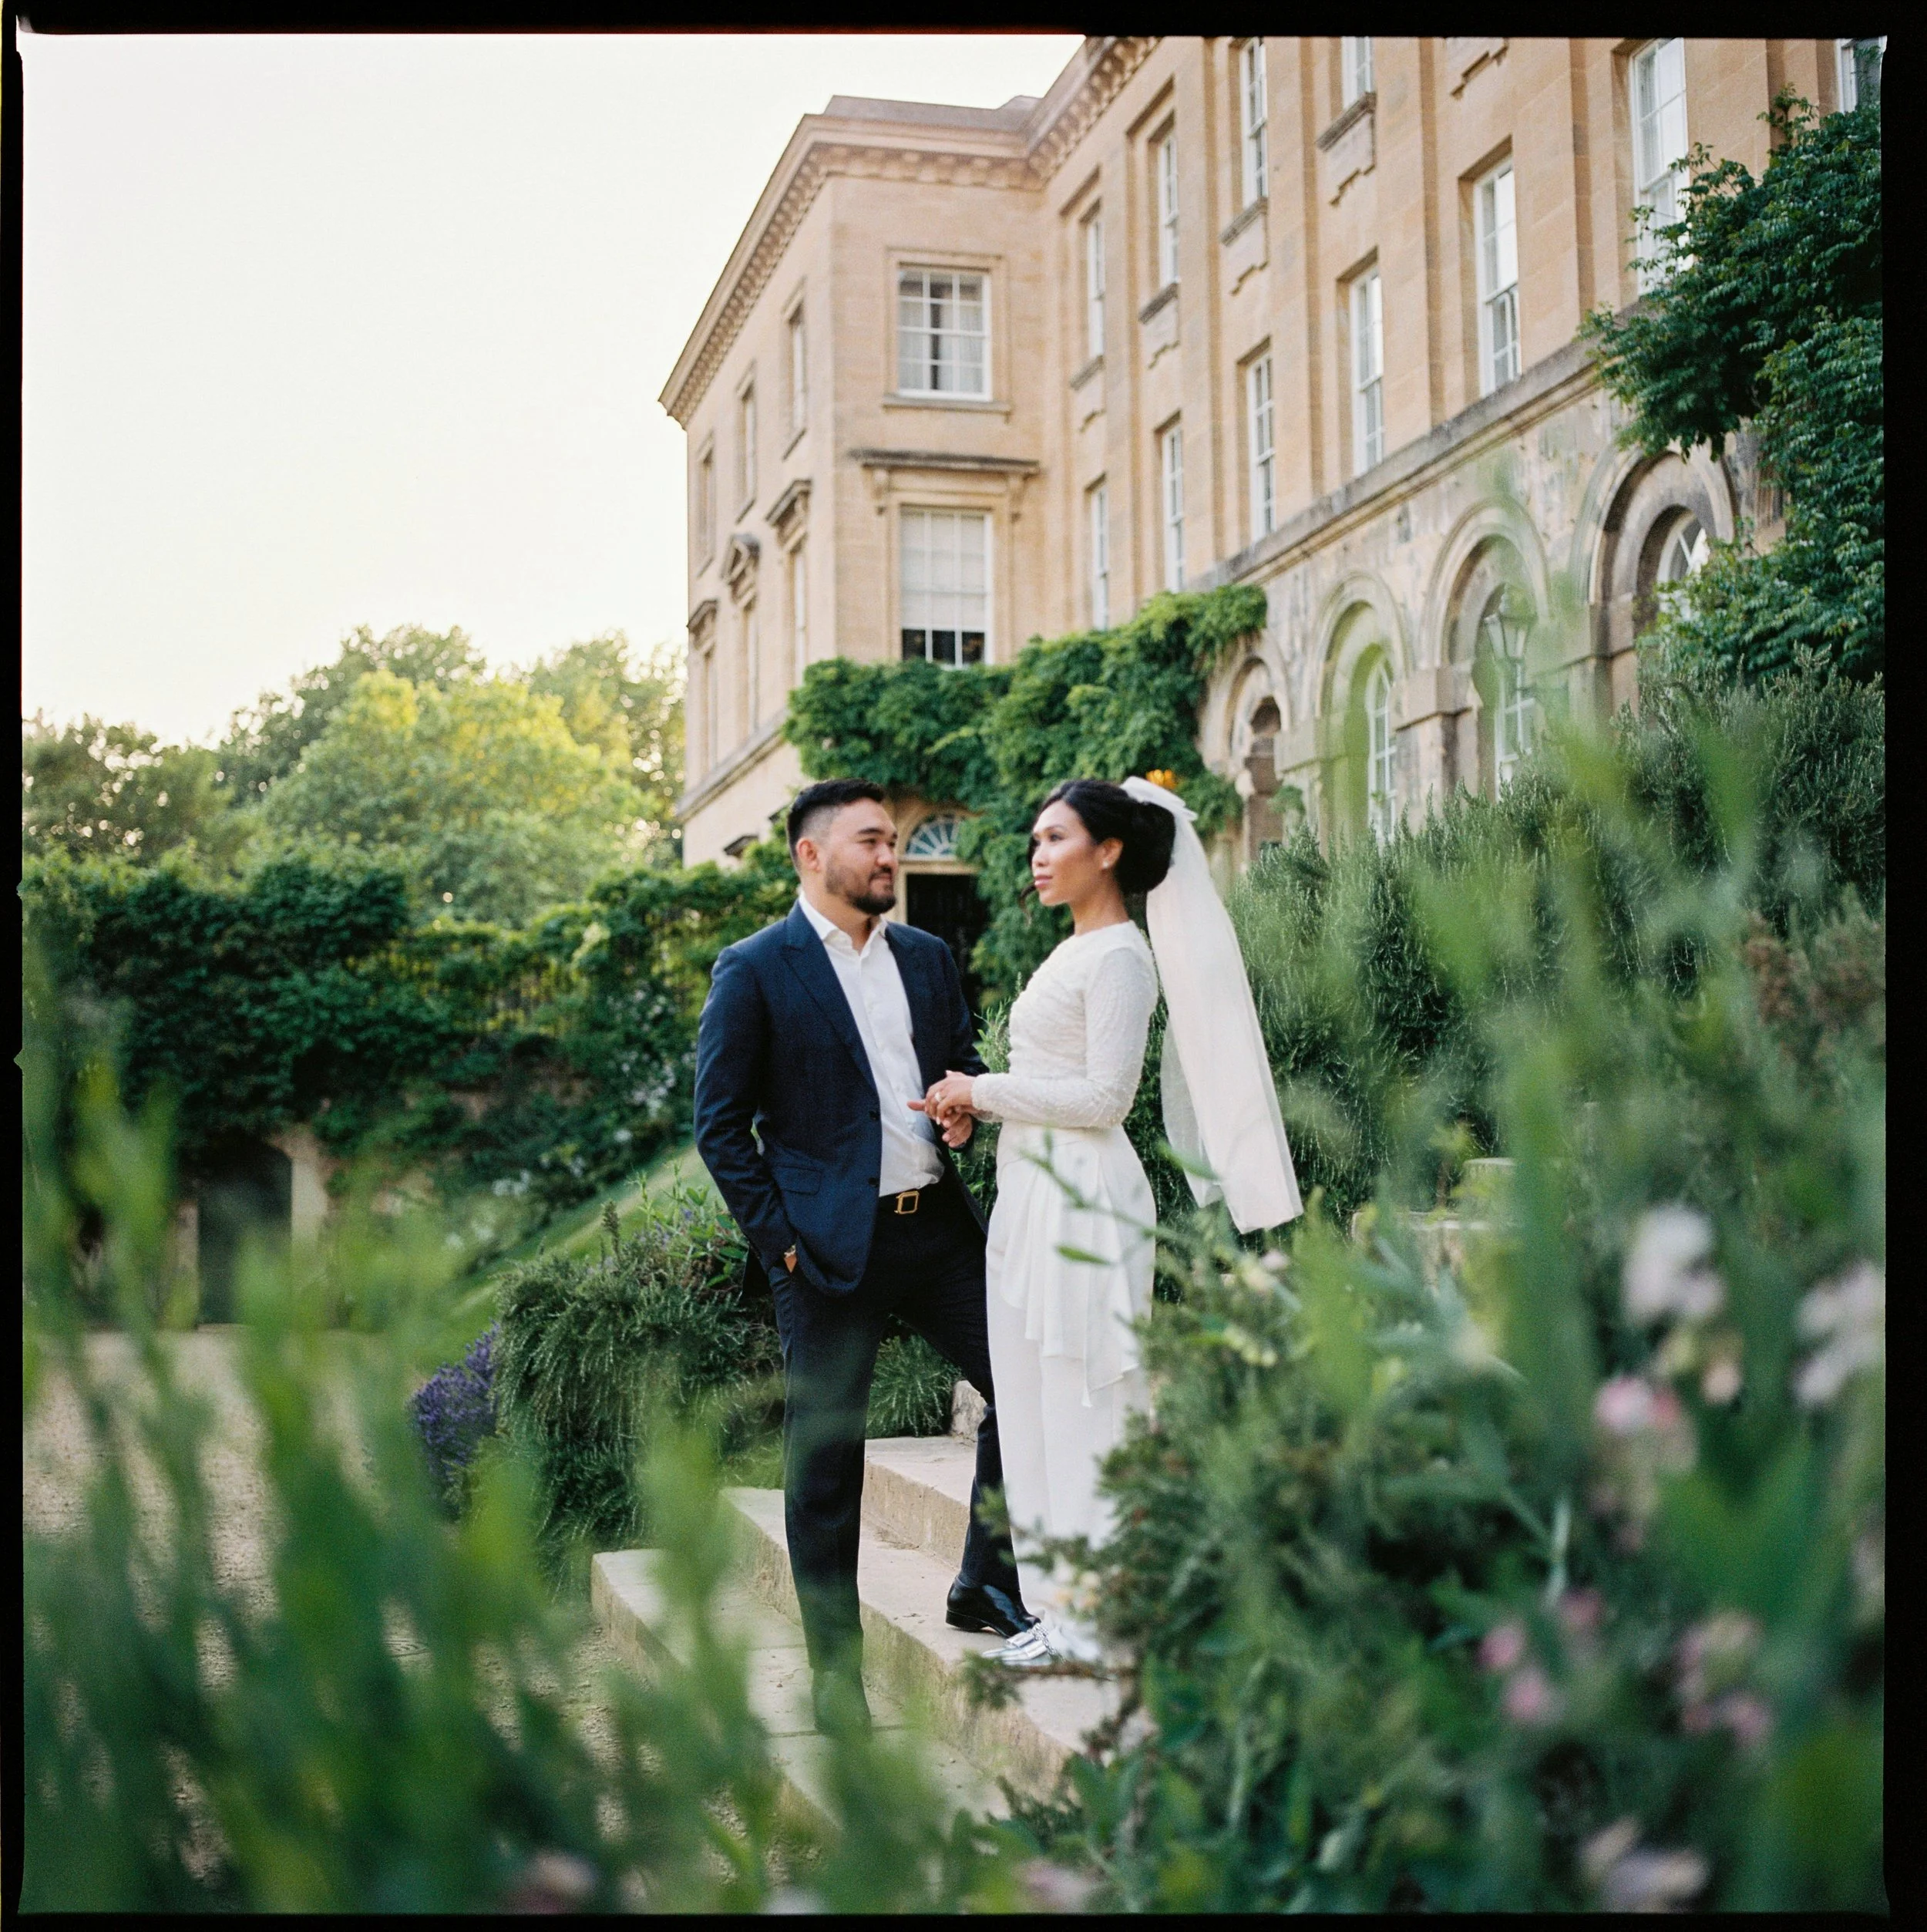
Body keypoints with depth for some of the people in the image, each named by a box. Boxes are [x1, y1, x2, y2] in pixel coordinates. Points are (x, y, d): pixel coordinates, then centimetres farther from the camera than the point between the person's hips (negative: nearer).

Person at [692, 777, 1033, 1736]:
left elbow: (965, 1060, 23)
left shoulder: (927, 956, 12)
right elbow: (720, 1125, -4)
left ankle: (984, 1587, 25)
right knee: (824, 1462, 2)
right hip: (831, 1246, -5)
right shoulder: (753, 971, -4)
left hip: (937, 1224, 6)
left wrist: (965, 1105, -1)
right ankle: (836, 1685, 14)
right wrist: (778, 1237, -9)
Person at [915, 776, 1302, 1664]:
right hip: (1031, 1191, 10)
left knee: (1082, 1400, -4)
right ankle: (1061, 1606, 17)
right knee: (1031, 1400, 10)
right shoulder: (1072, 953, 18)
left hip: (1081, 1198, -10)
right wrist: (978, 1105, 7)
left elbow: (1104, 1096, -16)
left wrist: (984, 1090, -9)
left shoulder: (1120, 957, -11)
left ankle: (1099, 1616, 4)